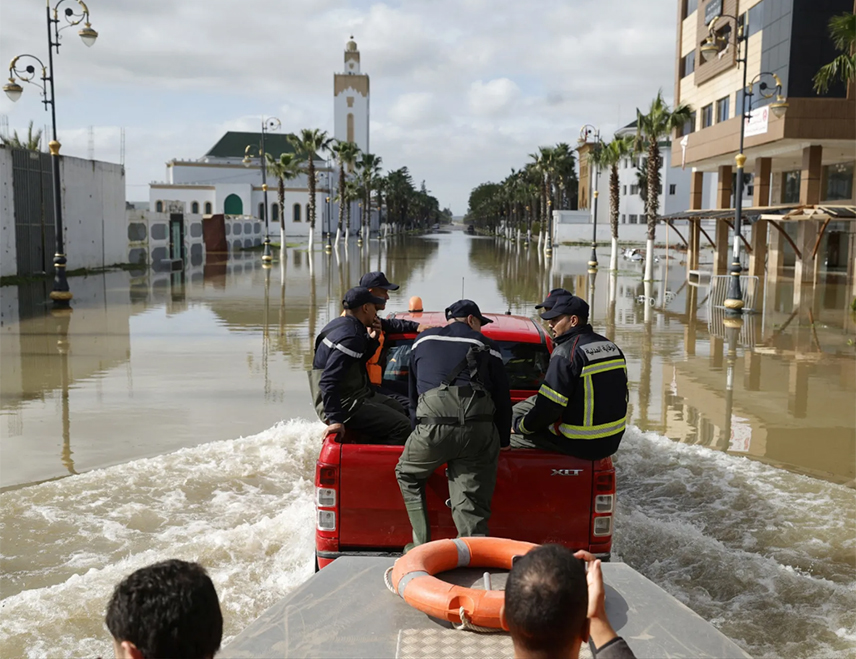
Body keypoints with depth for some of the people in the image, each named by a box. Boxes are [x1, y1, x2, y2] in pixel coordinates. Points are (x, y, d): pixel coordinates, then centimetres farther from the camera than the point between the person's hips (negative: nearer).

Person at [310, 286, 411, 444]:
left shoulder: (342, 324, 8)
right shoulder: (350, 338, -23)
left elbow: (361, 359, 23)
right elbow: (328, 382, -31)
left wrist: (372, 340, 6)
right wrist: (335, 420, -32)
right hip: (345, 406, -11)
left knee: (400, 409, 22)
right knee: (403, 426, -14)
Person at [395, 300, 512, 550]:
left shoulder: (423, 340, 26)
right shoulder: (487, 347, 21)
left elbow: (413, 392, 32)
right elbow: (503, 400, 19)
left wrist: (416, 430, 41)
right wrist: (502, 442, 27)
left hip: (433, 425, 0)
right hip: (479, 428, 0)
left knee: (407, 475, 24)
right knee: (472, 504, 4)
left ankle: (421, 543, 19)